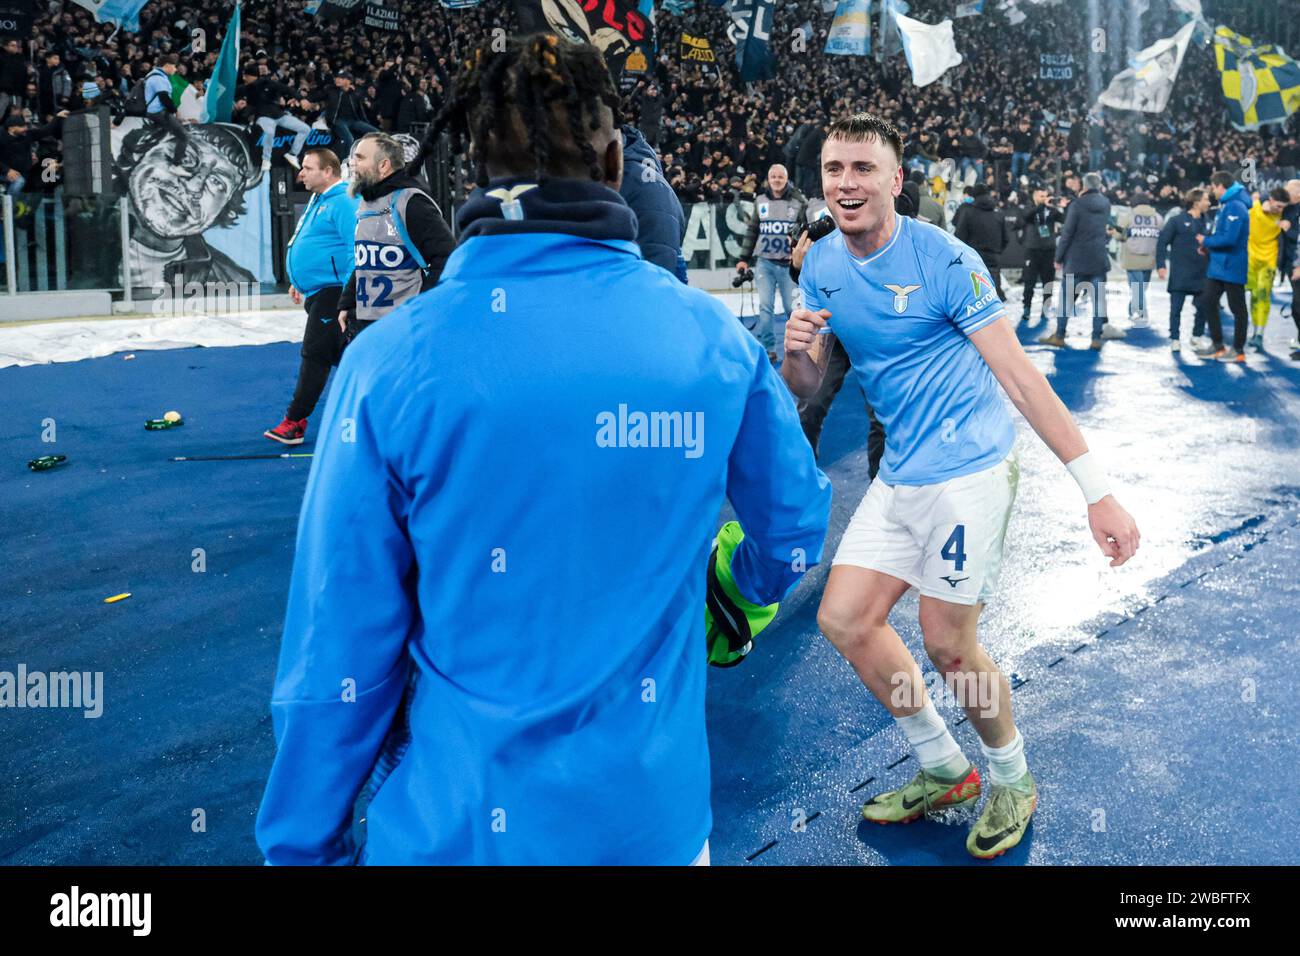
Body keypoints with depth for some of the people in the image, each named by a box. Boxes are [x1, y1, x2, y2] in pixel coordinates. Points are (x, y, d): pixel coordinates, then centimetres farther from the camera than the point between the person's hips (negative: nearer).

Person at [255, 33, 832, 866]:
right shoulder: (713, 337, -9)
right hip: (650, 816, 2)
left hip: (449, 824, -1)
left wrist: (305, 845, 1)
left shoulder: (392, 360, -17)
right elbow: (794, 526, 6)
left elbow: (340, 651, -14)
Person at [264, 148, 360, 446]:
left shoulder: (343, 203, -15)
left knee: (315, 355, -7)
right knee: (341, 355, 14)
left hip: (332, 293, -10)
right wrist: (299, 282, 28)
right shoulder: (318, 201, 17)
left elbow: (357, 250, -23)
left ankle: (294, 423, -4)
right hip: (317, 292, 10)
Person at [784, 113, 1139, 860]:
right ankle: (944, 769, 25)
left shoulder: (943, 259, -15)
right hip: (901, 475, 7)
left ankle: (1013, 781, 27)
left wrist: (1097, 489, -19)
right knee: (845, 618, 5)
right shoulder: (822, 265, 4)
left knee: (948, 644, -2)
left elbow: (1018, 373, -16)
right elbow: (804, 390, 8)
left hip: (969, 468, -7)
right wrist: (797, 352, -17)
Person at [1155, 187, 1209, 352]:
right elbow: (1162, 242, -8)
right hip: (1180, 273, -4)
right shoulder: (1176, 221, -6)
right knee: (1176, 308, 0)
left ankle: (1197, 336, 25)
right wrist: (1161, 265, -14)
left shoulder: (1205, 222, 8)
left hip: (1200, 273, 5)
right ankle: (1175, 339, 10)